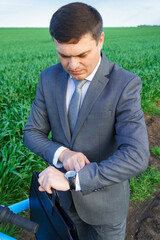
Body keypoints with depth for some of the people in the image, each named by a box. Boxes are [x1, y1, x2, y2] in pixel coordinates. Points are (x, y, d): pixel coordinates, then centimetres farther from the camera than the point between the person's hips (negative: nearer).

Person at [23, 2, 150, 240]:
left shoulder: (125, 84, -25)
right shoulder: (49, 78, -11)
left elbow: (136, 158, -32)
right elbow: (32, 133, -6)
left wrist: (71, 178, -35)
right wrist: (62, 154, -25)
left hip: (106, 196, -4)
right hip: (67, 190, 4)